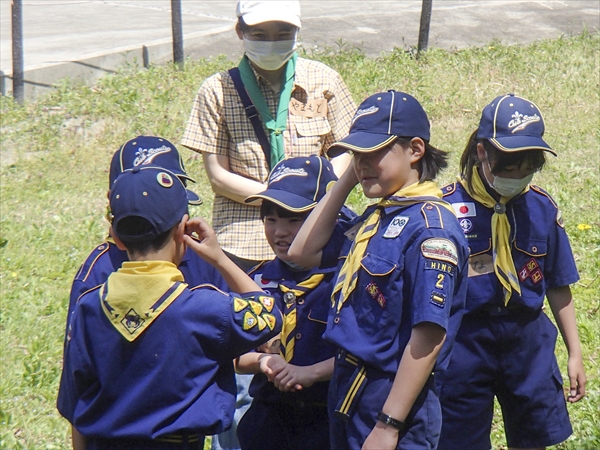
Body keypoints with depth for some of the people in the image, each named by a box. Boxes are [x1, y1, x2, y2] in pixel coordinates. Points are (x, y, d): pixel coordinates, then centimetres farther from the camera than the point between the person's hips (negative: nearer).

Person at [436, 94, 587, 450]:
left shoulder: (542, 208, 1)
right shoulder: (447, 206, -10)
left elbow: (558, 286, 9)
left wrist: (575, 354, 11)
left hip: (528, 340, 3)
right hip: (465, 341, -3)